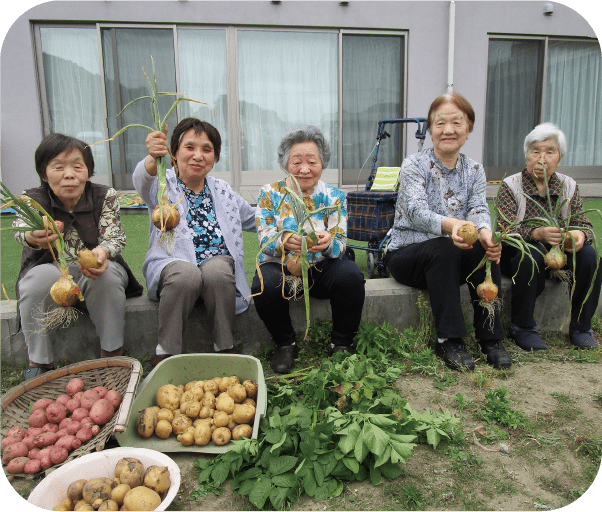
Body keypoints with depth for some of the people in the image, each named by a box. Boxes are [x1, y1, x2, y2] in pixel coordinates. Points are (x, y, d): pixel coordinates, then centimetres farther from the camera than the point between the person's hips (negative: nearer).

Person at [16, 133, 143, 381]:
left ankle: (112, 353, -18)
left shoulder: (105, 196, -8)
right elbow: (21, 230, -28)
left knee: (107, 275, -33)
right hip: (53, 271, 1)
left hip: (95, 271, 0)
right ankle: (39, 361, -16)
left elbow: (115, 237, -15)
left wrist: (102, 251, -42)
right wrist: (33, 237, -55)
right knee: (41, 276, -32)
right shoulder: (33, 200, -7)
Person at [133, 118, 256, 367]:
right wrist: (152, 159, -48)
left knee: (216, 268, -32)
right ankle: (166, 352, -17)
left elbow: (254, 219, 29)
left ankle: (225, 347, -15)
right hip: (172, 263, -2)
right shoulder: (164, 183, 2)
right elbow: (143, 181, -26)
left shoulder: (222, 190, 15)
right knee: (186, 273, -36)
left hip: (218, 266, 3)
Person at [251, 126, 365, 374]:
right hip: (281, 267, 0)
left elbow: (340, 244, -8)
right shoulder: (270, 194, -2)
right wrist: (284, 242, -37)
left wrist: (328, 243, -35)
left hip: (322, 268, 1)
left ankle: (341, 344, -4)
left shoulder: (333, 197, 0)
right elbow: (265, 240, -11)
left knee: (350, 275, -28)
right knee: (265, 284, -32)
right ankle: (285, 344, -4)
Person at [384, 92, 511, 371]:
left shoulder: (474, 170, 8)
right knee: (444, 249, -33)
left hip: (453, 259, 4)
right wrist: (450, 225, -46)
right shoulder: (414, 164, -7)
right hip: (406, 254, -3)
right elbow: (416, 210, -24)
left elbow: (479, 208, -8)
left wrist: (484, 230, -34)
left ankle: (491, 338, -16)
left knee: (484, 249, -26)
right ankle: (449, 342, -25)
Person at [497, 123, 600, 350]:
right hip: (516, 253, -4)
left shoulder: (568, 186, 5)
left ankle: (581, 327, -5)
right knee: (532, 254, -35)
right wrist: (538, 233, -41)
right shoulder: (511, 185, -8)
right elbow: (507, 230, -21)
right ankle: (522, 327, -18)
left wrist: (580, 235, -26)